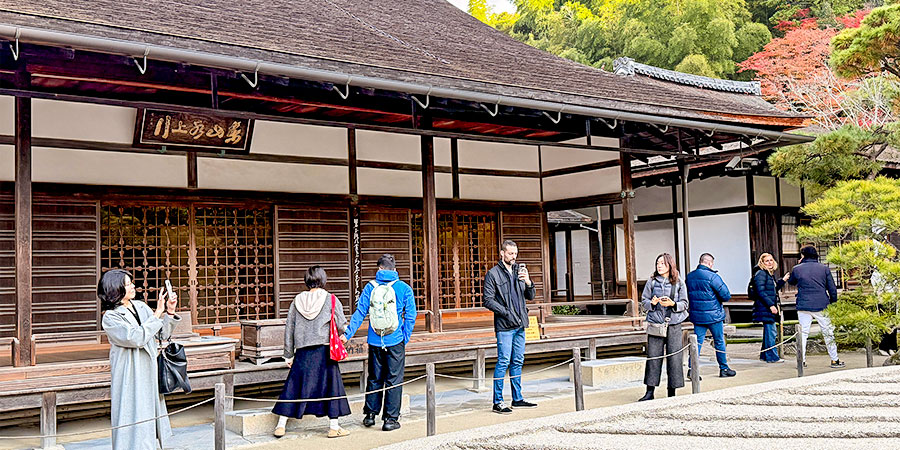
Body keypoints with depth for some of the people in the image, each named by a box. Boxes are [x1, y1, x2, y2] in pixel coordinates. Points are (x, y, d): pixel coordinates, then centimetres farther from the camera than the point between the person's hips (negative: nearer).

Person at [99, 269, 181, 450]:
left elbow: (161, 334, 12)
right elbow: (137, 338, -23)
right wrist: (158, 313, -20)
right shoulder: (110, 318, -11)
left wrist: (170, 312, -3)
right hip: (130, 380, -6)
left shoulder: (140, 306, 8)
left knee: (151, 415, 12)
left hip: (149, 373, 6)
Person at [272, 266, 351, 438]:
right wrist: (343, 335, 20)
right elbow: (341, 325, -4)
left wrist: (288, 355, 15)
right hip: (324, 351, -3)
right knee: (330, 385, 7)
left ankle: (281, 425, 11)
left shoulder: (297, 301, 6)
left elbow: (289, 329, 8)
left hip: (303, 352, 3)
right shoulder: (331, 300, -3)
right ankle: (334, 427, 10)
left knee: (293, 386, 9)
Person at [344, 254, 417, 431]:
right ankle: (390, 419, 7)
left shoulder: (370, 287, -1)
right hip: (395, 342, -2)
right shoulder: (404, 288, -4)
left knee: (374, 378, 15)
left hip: (375, 342, 2)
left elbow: (359, 313, -1)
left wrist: (348, 334, 5)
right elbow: (410, 316, -3)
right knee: (394, 380, 5)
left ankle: (370, 414, 23)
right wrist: (405, 338, 7)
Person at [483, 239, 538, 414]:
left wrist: (528, 283, -7)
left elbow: (530, 296, 13)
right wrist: (506, 313, -16)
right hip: (504, 326, -6)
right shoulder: (493, 274, -5)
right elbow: (488, 300, -9)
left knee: (518, 362, 12)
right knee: (503, 362, -7)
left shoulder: (519, 271, 14)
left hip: (520, 325, 6)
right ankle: (498, 402, -2)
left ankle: (517, 398, 21)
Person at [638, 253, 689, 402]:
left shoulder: (678, 283, 6)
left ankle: (672, 392, 11)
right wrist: (652, 303, -13)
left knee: (674, 357, 0)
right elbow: (643, 302, 8)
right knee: (653, 357, -1)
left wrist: (673, 304, -14)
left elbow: (684, 304, 5)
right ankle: (650, 392, 5)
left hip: (674, 324, 0)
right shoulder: (651, 282, 7)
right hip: (655, 324, 0)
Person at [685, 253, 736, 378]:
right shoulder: (712, 276, -14)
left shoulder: (689, 277, 4)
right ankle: (724, 368, 20)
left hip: (696, 315, 5)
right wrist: (718, 299, 7)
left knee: (697, 342, 6)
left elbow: (686, 296, 13)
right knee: (719, 342, 10)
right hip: (713, 315, -5)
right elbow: (726, 296, -12)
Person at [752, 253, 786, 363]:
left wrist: (782, 280, 20)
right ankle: (772, 357, -5)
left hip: (770, 308, 10)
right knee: (771, 332, -9)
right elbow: (761, 292, -18)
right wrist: (771, 305, -22)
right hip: (764, 307, -10)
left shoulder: (770, 274, 18)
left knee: (770, 332, 13)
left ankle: (764, 355, 21)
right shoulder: (761, 274, -10)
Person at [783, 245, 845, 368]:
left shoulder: (797, 269, -1)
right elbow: (832, 289, 2)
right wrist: (833, 303, 13)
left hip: (803, 306, -1)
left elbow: (791, 282, 19)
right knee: (828, 332, 9)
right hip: (822, 306, 1)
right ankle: (834, 359, 13)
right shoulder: (824, 268, 2)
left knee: (803, 333, 6)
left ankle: (802, 360, 4)